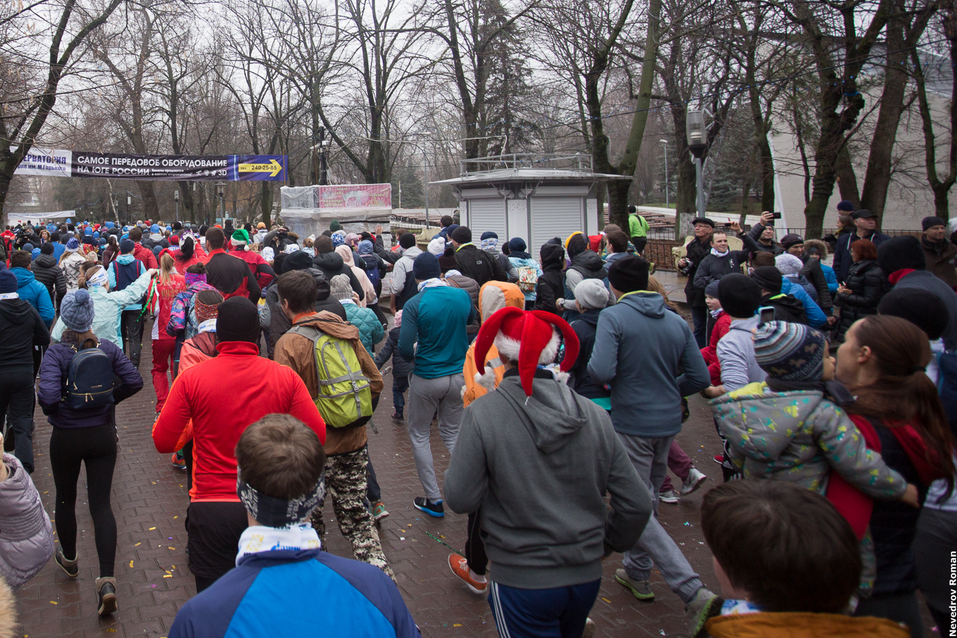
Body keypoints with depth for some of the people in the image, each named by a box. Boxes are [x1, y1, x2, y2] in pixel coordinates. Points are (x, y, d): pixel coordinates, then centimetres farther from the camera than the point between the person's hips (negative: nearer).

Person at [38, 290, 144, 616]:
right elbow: (134, 381, -8)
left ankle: (69, 559, 43)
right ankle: (107, 581, -8)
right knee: (101, 504, 3)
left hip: (66, 438, -2)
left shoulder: (56, 352, -15)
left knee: (65, 500, 21)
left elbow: (48, 396, -26)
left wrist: (51, 411, -5)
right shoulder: (108, 348, -5)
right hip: (103, 436, 2)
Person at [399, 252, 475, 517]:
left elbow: (405, 349, -22)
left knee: (419, 436, 14)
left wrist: (417, 353, 0)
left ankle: (434, 500, 17)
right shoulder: (462, 296, -5)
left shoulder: (414, 304, -17)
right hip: (459, 376, 4)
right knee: (452, 433, 20)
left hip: (427, 379, -4)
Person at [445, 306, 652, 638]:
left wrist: (454, 464, 8)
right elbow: (637, 504, -2)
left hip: (522, 581, -5)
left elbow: (460, 499, -13)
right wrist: (605, 543, 17)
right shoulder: (594, 414, -6)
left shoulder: (483, 413, -16)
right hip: (588, 575, 5)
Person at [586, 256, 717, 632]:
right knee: (648, 499, 22)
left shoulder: (613, 316, -12)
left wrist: (593, 370, -1)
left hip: (632, 424, -6)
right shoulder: (677, 322, 5)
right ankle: (638, 572, 37)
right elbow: (700, 378, 3)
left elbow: (600, 371, -24)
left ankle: (694, 592, -11)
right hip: (669, 422, 7)